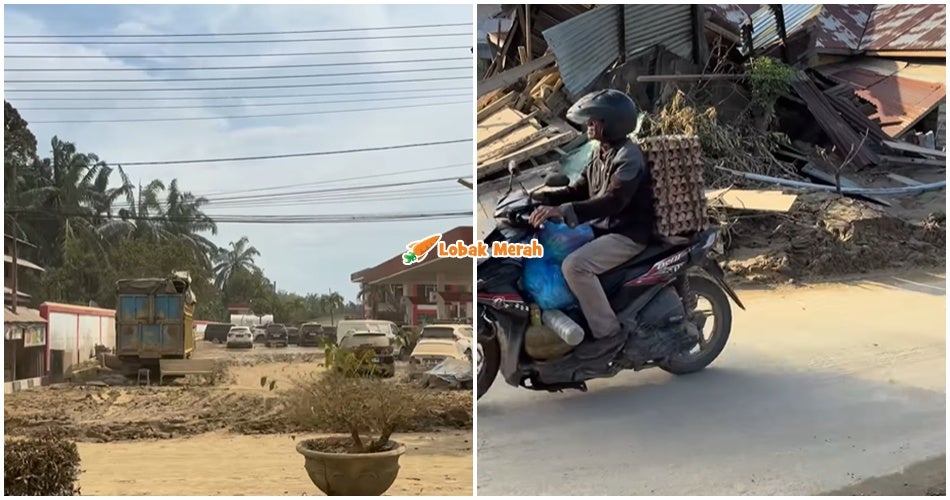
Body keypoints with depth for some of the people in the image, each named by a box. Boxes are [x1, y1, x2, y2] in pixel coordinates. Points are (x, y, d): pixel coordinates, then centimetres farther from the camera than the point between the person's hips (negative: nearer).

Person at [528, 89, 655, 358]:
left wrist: (563, 211, -40)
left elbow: (612, 201, -31)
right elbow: (580, 189, 16)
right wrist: (543, 199, 0)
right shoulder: (601, 153, 12)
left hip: (629, 234, -10)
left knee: (574, 265, -29)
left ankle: (609, 332, -17)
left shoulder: (629, 157, -19)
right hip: (603, 228, 10)